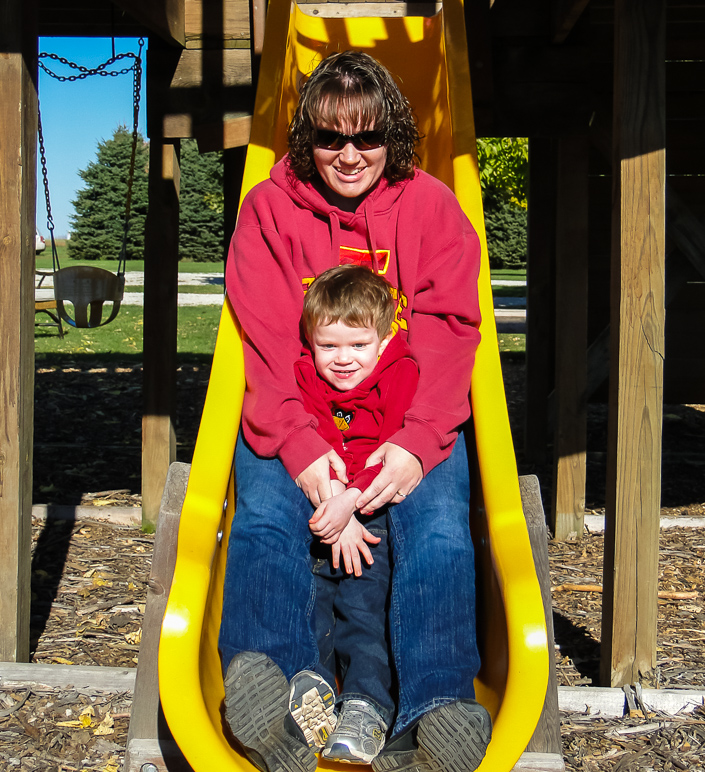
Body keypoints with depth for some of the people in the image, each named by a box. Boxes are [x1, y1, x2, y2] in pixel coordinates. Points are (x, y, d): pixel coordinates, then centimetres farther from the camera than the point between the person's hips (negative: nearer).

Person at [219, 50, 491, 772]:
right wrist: (300, 447, -22)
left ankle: (433, 713, -40)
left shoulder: (431, 205, 6)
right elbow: (266, 344, -5)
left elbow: (448, 335, -4)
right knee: (265, 519, -29)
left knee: (439, 529, -27)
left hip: (412, 419, 0)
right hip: (295, 418, 0)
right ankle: (269, 698, -45)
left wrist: (416, 442, -21)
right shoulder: (269, 207, 5)